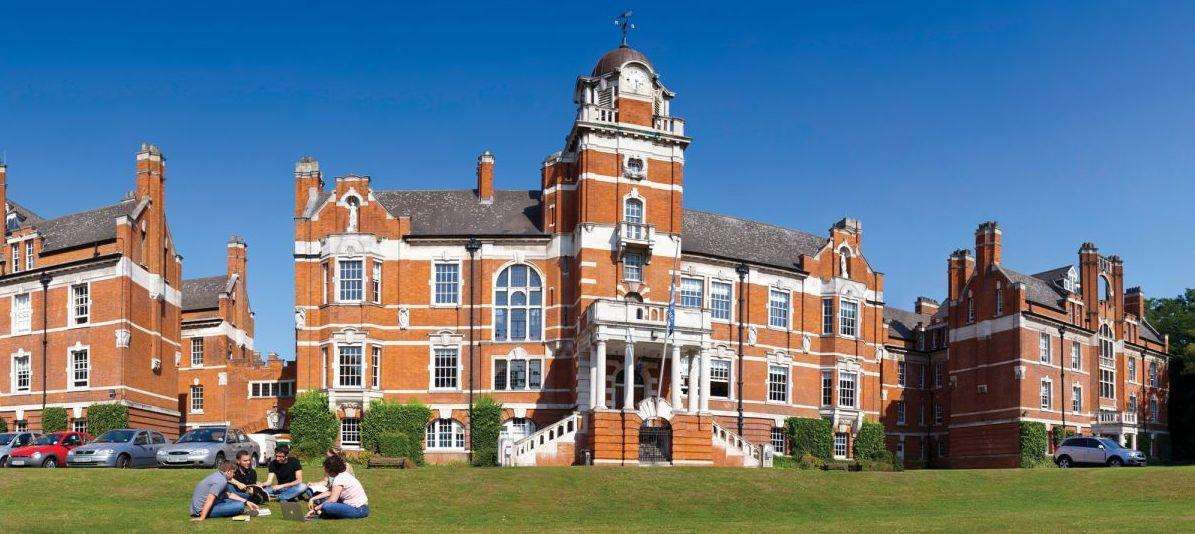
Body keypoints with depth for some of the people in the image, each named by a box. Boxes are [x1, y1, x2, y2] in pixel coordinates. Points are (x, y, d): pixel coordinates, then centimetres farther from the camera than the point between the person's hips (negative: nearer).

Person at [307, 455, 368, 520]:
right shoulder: (344, 474, 11)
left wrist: (315, 509, -13)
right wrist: (313, 499, 14)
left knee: (325, 506, -26)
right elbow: (330, 492, 20)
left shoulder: (339, 478, -17)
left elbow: (332, 499, -22)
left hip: (358, 510, -10)